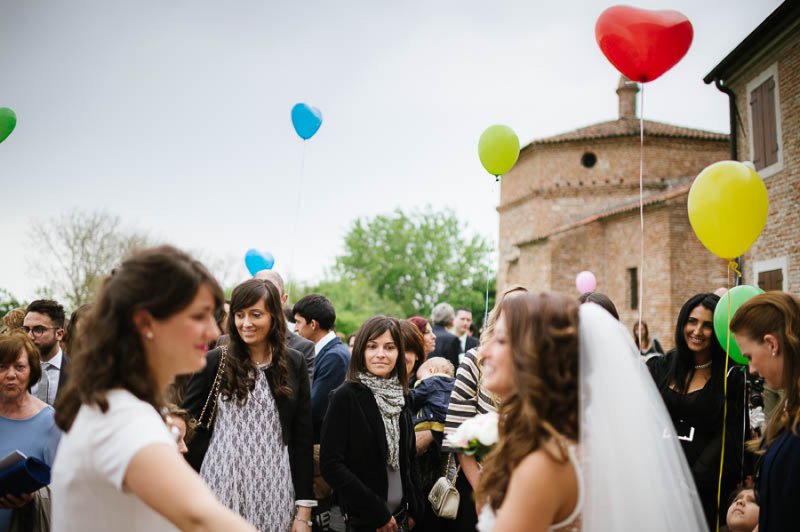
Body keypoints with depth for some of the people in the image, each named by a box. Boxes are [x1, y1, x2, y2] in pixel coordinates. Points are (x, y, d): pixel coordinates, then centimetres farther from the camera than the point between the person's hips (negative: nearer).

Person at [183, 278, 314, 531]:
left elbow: (302, 438, 3)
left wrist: (304, 510, 0)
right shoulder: (214, 361, -1)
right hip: (222, 482, -1)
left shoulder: (294, 364, 3)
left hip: (274, 489, 1)